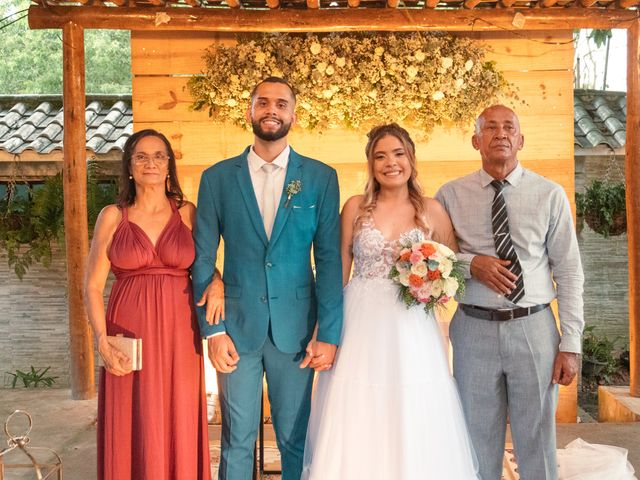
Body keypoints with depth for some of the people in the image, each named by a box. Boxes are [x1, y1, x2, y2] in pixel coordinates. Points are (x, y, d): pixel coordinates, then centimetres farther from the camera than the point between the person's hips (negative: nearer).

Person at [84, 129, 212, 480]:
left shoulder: (187, 213, 5)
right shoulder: (112, 217, 2)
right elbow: (93, 285, 1)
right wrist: (102, 341, -10)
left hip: (178, 336, 1)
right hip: (129, 336, -1)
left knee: (179, 429, 7)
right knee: (133, 431, 5)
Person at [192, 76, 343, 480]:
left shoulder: (321, 177, 2)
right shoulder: (217, 178, 3)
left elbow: (330, 261, -1)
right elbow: (203, 260, 2)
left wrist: (329, 334, -5)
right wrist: (213, 329, -5)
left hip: (295, 328, 0)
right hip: (236, 327, 0)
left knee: (296, 438, 11)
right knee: (237, 440, 11)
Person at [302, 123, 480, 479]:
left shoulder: (432, 210, 3)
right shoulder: (356, 207, 3)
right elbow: (338, 272, 5)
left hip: (411, 329, 0)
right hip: (360, 326, 0)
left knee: (413, 426, 5)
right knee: (356, 423, 4)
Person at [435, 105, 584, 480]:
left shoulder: (550, 195, 1)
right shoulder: (451, 195, 2)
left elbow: (569, 273, 2)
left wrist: (571, 343, -2)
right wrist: (471, 263, -12)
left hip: (534, 328, 0)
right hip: (473, 329, 1)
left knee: (537, 440, 10)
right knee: (479, 441, 12)